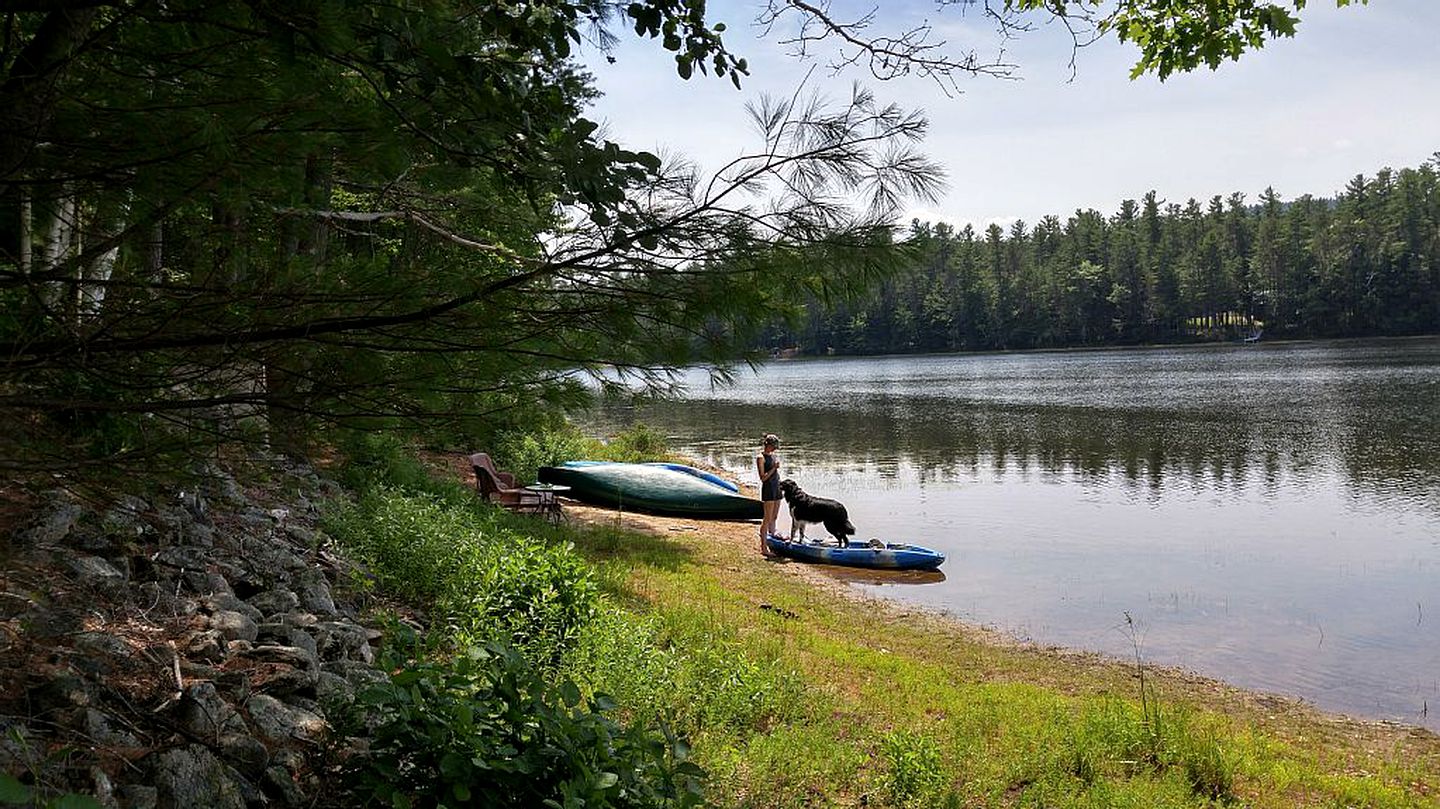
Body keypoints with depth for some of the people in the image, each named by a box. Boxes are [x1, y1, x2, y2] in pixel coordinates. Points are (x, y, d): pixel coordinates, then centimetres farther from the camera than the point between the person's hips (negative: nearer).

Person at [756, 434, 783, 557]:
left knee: (773, 518, 13)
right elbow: (763, 477, -17)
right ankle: (763, 547, -3)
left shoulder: (773, 456, 13)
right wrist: (774, 467, -19)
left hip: (776, 488, 8)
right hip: (768, 489, -8)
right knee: (767, 519, -7)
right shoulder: (760, 457, -11)